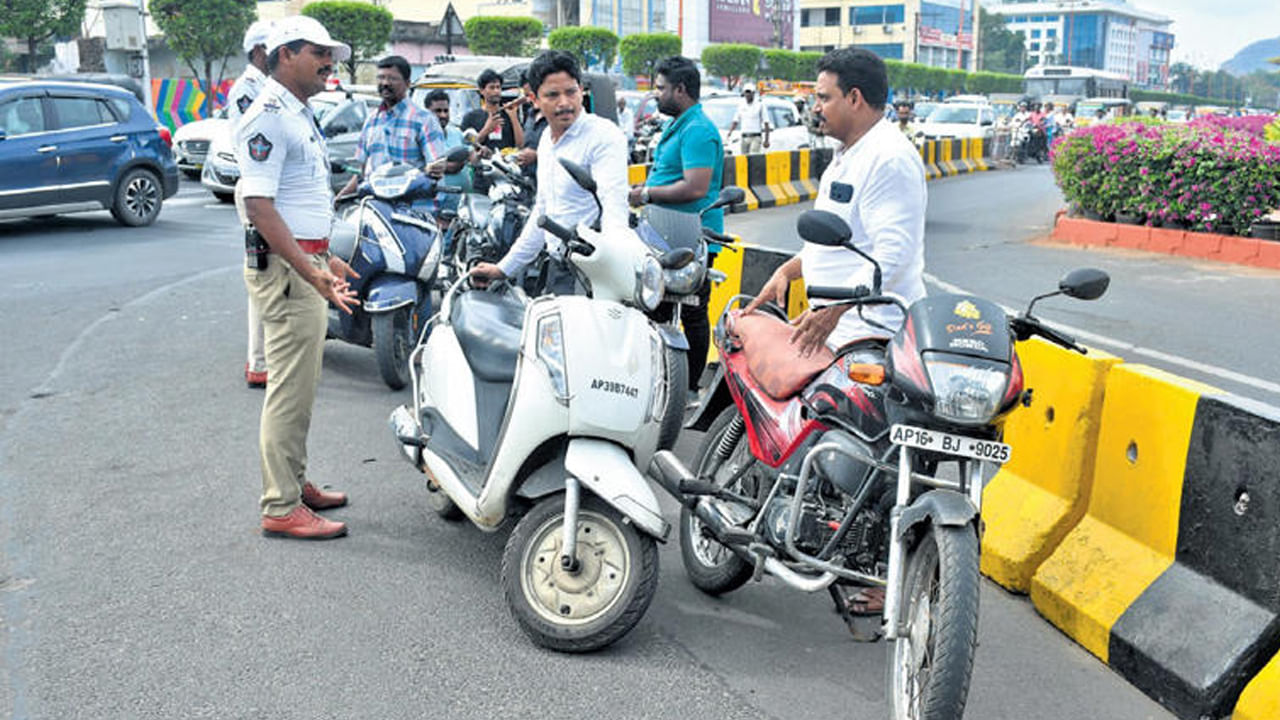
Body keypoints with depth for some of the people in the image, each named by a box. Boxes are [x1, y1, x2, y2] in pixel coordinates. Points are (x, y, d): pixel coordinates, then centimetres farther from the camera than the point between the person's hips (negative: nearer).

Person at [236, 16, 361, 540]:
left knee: (301, 387, 16)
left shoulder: (300, 116, 18)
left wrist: (327, 261, 26)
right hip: (286, 268, -10)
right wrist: (310, 271, -28)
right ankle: (280, 508, 1)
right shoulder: (268, 117, -14)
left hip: (307, 264, 10)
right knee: (290, 389, -6)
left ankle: (295, 483, 27)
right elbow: (259, 205, -21)